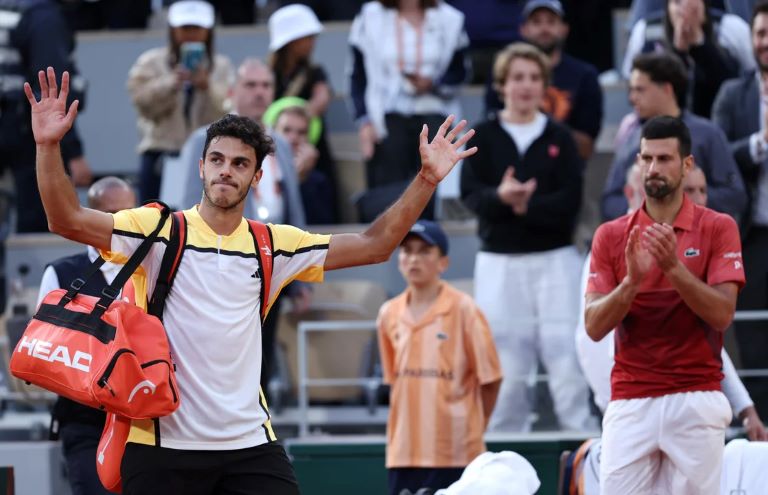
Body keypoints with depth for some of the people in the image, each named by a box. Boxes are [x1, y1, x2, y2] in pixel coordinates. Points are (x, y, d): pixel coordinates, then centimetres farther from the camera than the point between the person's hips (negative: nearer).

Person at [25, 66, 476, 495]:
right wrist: (49, 147, -26)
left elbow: (373, 246, 12)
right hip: (162, 445, -3)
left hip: (250, 443, 3)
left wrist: (427, 181, 3)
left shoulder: (274, 245, 10)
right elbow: (68, 220, -11)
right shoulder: (159, 230, 0)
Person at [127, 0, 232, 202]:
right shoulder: (152, 62, 9)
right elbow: (143, 102, -4)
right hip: (161, 154, 0)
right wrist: (171, 83, -16)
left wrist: (207, 87, -20)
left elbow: (227, 111, -3)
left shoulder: (221, 66, 10)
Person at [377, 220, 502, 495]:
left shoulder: (462, 310, -6)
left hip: (454, 450, -4)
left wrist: (471, 428, 3)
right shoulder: (389, 315, 7)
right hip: (405, 449, 5)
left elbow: (489, 377, -2)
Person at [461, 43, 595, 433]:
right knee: (505, 358, 2)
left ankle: (580, 431, -3)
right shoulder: (484, 137, 4)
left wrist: (527, 206, -18)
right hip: (499, 260, 1)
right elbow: (471, 194, -5)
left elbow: (570, 200, -4)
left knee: (564, 350, -7)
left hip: (555, 258, -1)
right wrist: (501, 197, -26)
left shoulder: (559, 138, 4)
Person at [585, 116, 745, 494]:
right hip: (630, 403, 2)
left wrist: (673, 267, -20)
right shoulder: (611, 236, 8)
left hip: (696, 403, -2)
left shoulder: (718, 228, 3)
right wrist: (631, 280, -17)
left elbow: (722, 315, -8)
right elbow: (594, 327, 1)